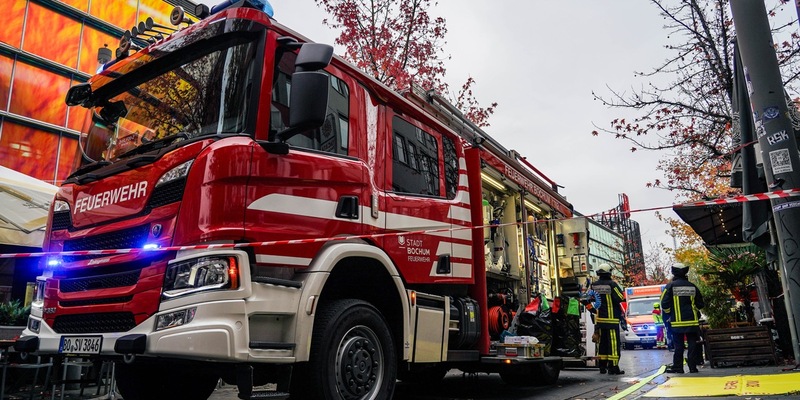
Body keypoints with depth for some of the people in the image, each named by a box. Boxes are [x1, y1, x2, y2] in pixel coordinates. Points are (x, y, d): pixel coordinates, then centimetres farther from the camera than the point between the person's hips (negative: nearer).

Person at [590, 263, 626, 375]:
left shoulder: (594, 285, 4)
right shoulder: (612, 284, -13)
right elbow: (621, 298, -11)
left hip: (599, 318, 6)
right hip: (612, 318, -6)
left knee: (602, 342, 12)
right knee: (613, 342, -3)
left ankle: (602, 366, 16)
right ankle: (613, 367, -4)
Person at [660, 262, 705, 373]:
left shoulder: (670, 286, -7)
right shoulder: (692, 287, 4)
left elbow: (664, 304, -9)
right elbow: (700, 305, 10)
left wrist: (669, 314, 9)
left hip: (677, 322, -2)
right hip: (692, 321, 3)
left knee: (678, 345, 2)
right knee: (692, 344, 7)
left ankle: (677, 367, 5)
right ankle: (693, 367, 8)